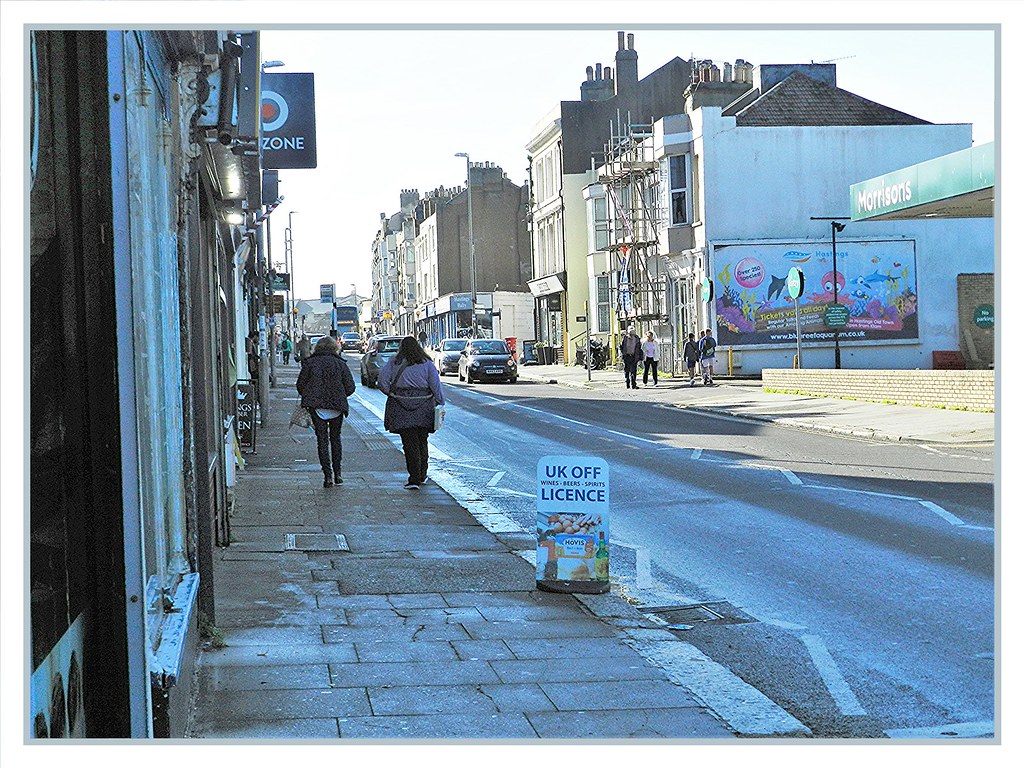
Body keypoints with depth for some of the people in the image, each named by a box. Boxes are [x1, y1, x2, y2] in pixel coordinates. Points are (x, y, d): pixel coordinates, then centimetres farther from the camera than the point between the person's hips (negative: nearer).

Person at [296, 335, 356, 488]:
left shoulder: (309, 363, 0)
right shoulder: (340, 364, 0)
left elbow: (300, 385, 1)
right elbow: (350, 387, -2)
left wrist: (308, 398, 17)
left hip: (316, 407, -1)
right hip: (337, 407, 1)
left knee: (322, 440, 3)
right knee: (335, 438, 17)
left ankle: (328, 475, -5)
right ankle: (337, 473, 16)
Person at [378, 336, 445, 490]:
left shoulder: (393, 363, 2)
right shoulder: (427, 364, 3)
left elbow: (381, 382, -5)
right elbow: (436, 386, -1)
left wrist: (391, 393, 6)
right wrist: (441, 404, 5)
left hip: (401, 408, -1)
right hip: (423, 408, 2)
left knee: (410, 444, -1)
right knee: (422, 442, 17)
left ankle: (414, 479, -8)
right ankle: (422, 476, 27)